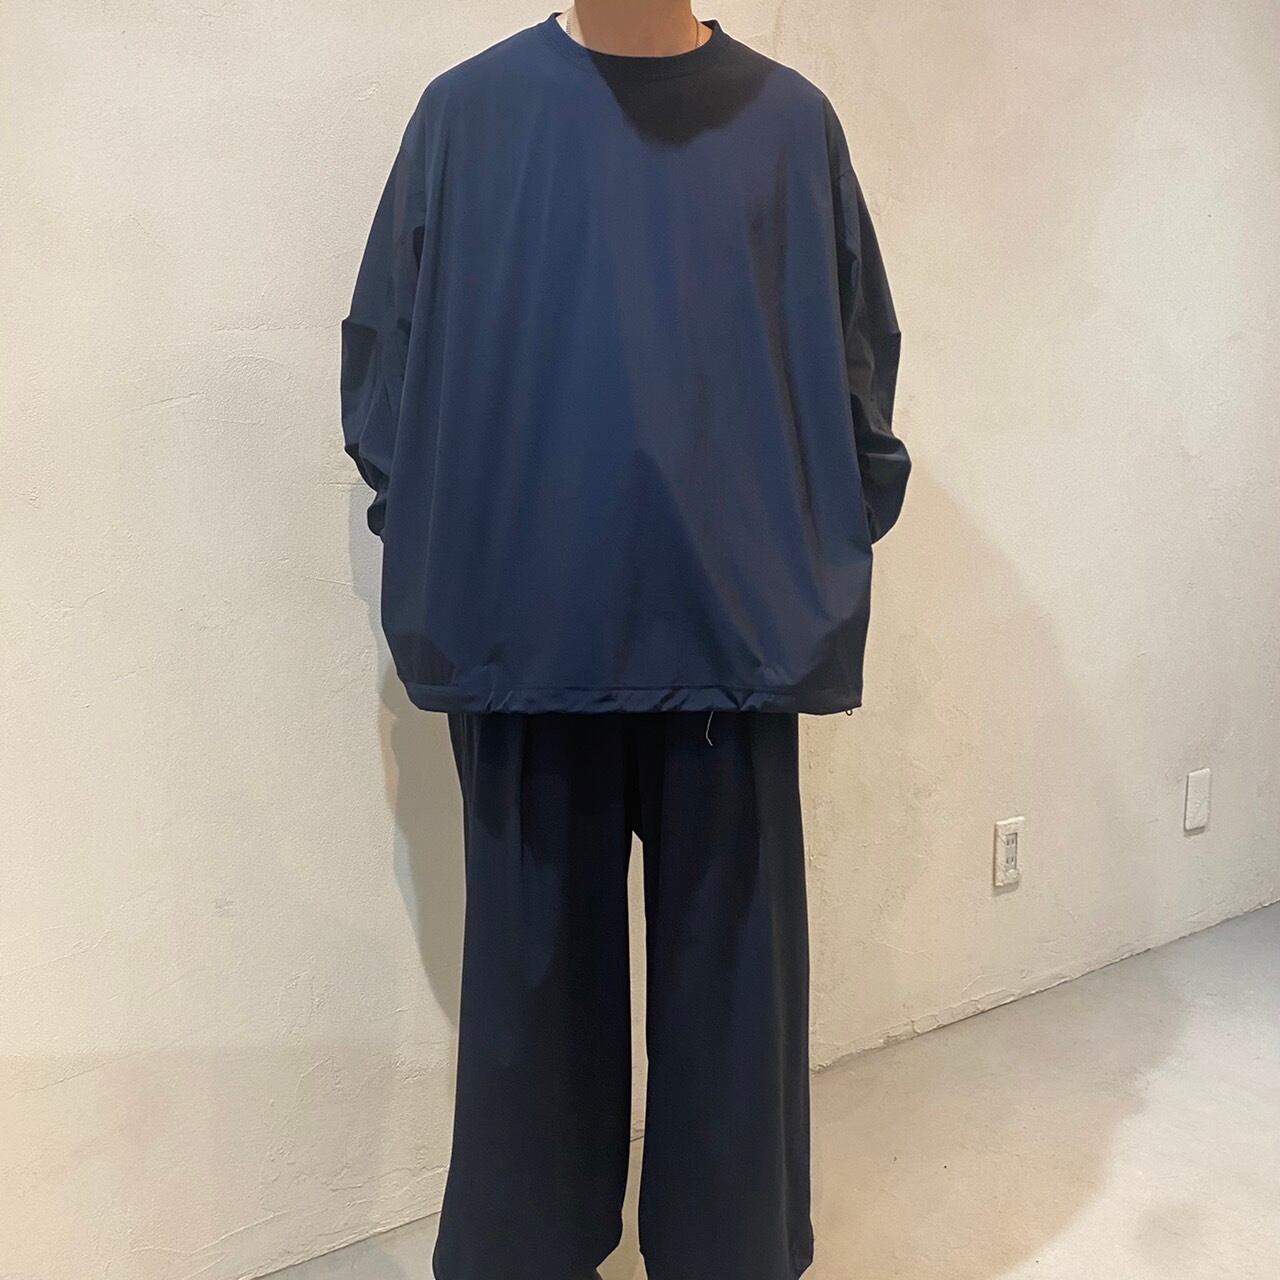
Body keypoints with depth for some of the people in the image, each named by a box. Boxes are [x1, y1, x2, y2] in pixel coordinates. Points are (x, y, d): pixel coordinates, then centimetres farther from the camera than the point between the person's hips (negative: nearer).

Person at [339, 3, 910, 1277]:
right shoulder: (468, 111, 6)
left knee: (731, 958, 10)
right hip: (523, 632, 0)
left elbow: (859, 359, 11)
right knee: (537, 966, 11)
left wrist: (821, 561, 5)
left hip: (736, 630, 1)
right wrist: (430, 562, 2)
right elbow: (381, 350, 8)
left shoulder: (789, 120, 7)